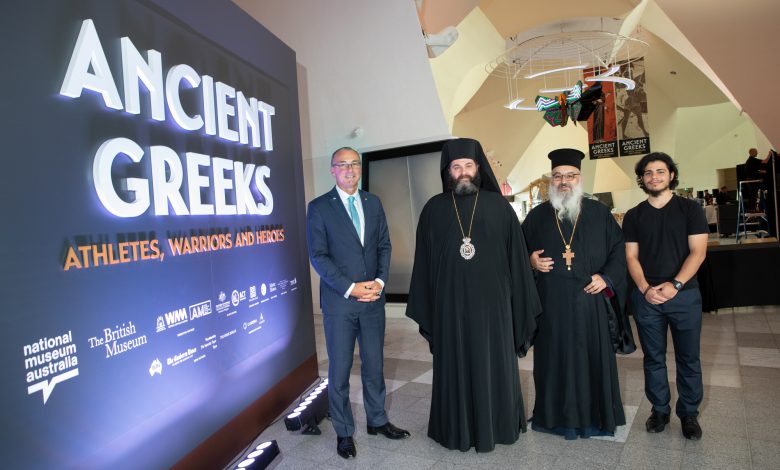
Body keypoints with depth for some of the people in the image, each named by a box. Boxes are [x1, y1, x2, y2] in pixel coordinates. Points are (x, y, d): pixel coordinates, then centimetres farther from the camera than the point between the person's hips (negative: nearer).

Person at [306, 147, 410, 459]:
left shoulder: (374, 203, 10)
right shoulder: (319, 207, -3)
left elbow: (384, 246, 9)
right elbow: (318, 255, -9)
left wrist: (380, 280, -7)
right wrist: (350, 288, -15)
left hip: (373, 298, 4)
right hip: (339, 301, -3)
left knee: (374, 364, 14)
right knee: (340, 369, 7)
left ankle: (377, 420, 33)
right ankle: (344, 432, 24)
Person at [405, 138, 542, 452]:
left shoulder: (499, 206, 1)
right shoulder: (434, 209, 3)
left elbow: (517, 256, 2)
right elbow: (424, 261, 3)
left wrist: (521, 304, -1)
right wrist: (423, 308, 2)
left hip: (492, 301, 0)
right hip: (450, 303, 0)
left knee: (494, 364, 12)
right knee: (455, 365, 10)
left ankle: (497, 426, 32)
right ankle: (458, 429, 28)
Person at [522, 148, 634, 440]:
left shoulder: (599, 213, 5)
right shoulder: (537, 216, 6)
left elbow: (618, 249, 7)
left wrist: (607, 277, -6)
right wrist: (531, 261, -9)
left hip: (590, 300, 0)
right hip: (551, 303, 0)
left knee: (594, 358, 8)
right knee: (555, 358, 6)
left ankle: (596, 417, 25)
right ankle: (558, 416, 22)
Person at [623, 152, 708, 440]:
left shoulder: (690, 210, 3)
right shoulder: (634, 216, 7)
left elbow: (698, 252, -4)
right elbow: (631, 257, 4)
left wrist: (675, 284, -16)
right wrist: (645, 289, -10)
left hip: (684, 295, -1)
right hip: (646, 296, 1)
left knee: (688, 358, 7)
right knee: (653, 358, 9)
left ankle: (689, 414, 23)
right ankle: (659, 410, 23)